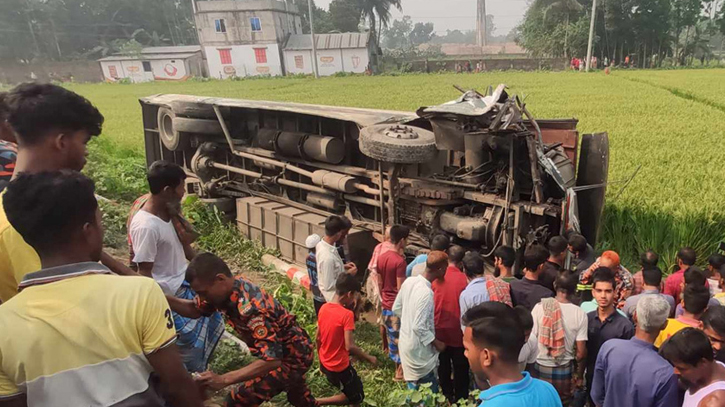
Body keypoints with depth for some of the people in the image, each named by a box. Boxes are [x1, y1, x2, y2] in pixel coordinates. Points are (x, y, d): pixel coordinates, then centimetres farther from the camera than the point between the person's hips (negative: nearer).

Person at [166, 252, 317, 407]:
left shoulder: (250, 308, -39)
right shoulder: (233, 286, -13)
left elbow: (271, 359, -41)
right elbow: (194, 309, 1)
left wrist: (223, 380, -43)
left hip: (292, 358, -9)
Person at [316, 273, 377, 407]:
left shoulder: (323, 308, -4)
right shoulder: (347, 314, -25)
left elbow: (318, 338, 5)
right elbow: (349, 347, -27)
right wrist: (369, 358, -13)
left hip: (325, 363, 8)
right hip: (340, 367, -8)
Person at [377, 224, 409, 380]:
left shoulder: (381, 257, 1)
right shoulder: (400, 261, -23)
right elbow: (400, 289, -22)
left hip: (386, 305, 7)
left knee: (392, 336, 20)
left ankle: (396, 364, 34)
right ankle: (400, 371, 17)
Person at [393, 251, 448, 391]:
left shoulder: (409, 281, -6)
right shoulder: (426, 293, -30)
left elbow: (396, 308, 6)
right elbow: (419, 327, -28)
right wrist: (436, 343, -14)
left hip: (406, 343, 8)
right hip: (419, 350, -8)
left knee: (413, 388, 25)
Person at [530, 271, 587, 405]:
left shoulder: (540, 307, -12)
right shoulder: (580, 314, -10)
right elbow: (581, 352, -8)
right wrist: (579, 375, 8)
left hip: (540, 368, 0)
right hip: (565, 371, 0)